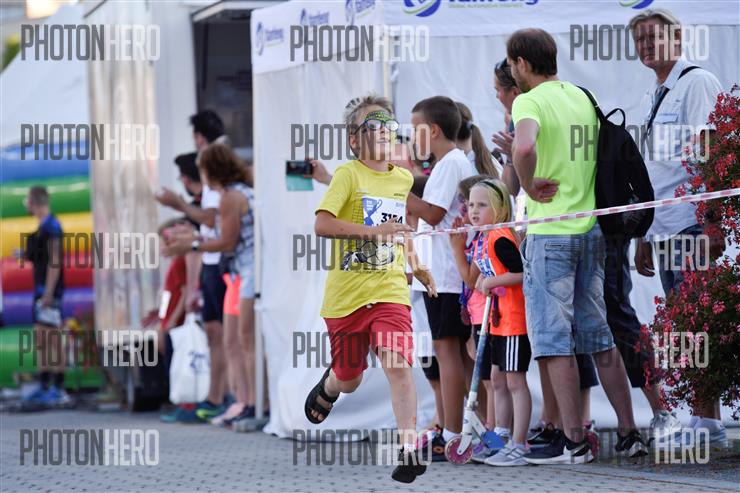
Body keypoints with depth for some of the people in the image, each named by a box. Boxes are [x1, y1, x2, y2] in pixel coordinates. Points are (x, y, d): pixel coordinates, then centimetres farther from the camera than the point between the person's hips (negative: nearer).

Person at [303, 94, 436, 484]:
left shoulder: (403, 179, 10)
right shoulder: (349, 174, -8)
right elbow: (322, 224, -20)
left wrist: (416, 266, 23)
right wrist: (373, 231, -27)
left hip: (390, 291, 2)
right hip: (347, 293, -2)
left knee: (398, 364, -20)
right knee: (348, 381, 12)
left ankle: (409, 452, -21)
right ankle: (327, 387, 49)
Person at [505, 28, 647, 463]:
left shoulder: (530, 102, -11)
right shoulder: (585, 97, 11)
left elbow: (524, 148, -31)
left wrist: (530, 186, -15)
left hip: (550, 233, -7)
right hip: (592, 230, 7)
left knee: (555, 340, -1)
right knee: (602, 337, 13)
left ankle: (574, 442, -1)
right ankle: (629, 433, 14)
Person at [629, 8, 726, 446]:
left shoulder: (697, 83, -6)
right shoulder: (651, 98, 21)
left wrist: (710, 223, -21)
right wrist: (644, 237, 22)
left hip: (692, 225, -9)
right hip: (664, 230, 9)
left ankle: (707, 421, -11)